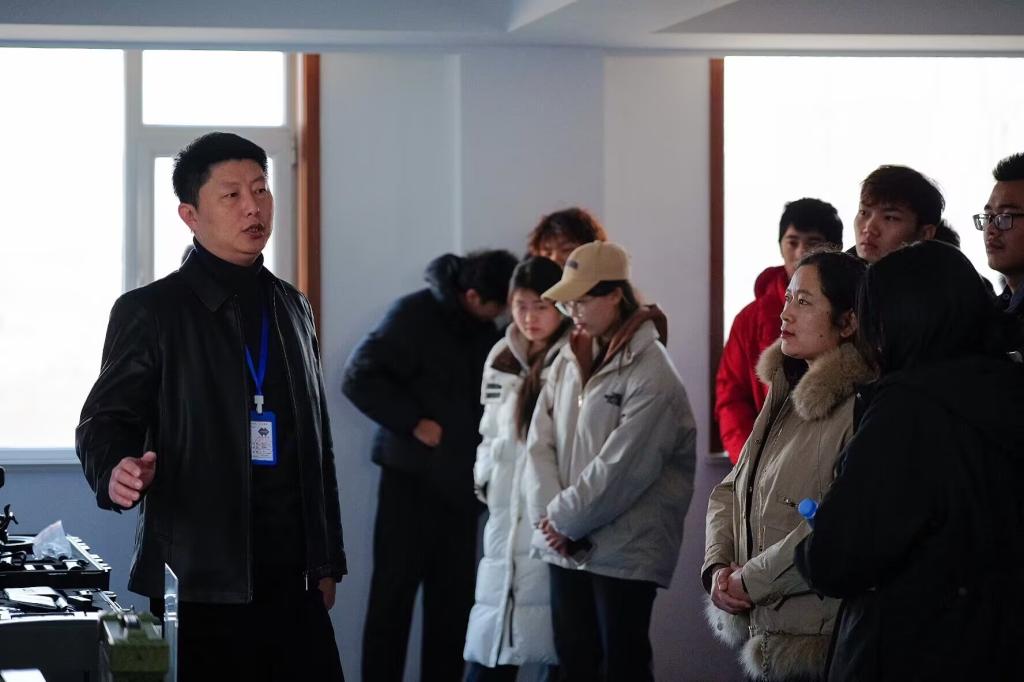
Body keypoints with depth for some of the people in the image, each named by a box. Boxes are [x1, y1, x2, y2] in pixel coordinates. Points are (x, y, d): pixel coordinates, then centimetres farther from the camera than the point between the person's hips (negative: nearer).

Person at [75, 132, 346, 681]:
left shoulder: (292, 308, 17)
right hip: (198, 580, -5)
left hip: (291, 576, 5)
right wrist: (117, 471, -25)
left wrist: (327, 562, 17)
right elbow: (105, 421, -1)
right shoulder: (150, 312, 0)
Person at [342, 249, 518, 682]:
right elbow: (359, 378, -15)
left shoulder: (484, 328, 10)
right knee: (395, 591, -1)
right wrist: (413, 422, -17)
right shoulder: (415, 315, -11)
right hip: (413, 476, -6)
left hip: (460, 479, 6)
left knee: (454, 597, 5)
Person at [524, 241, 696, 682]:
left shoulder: (652, 373, -14)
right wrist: (550, 516, -9)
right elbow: (541, 441, 5)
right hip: (565, 547, 7)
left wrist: (564, 519, -12)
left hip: (624, 550, -7)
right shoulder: (570, 358, 10)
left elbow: (621, 469, -19)